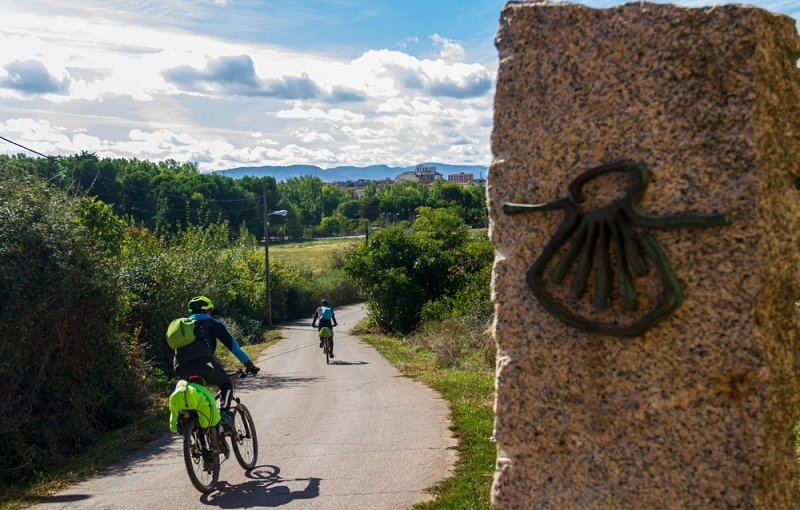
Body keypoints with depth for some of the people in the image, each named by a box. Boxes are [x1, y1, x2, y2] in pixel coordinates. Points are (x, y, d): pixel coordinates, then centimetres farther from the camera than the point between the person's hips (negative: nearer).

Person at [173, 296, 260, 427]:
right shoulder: (212, 323, 22)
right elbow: (233, 345, 21)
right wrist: (250, 365, 27)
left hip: (182, 368, 4)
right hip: (202, 361, -4)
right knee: (226, 384, 18)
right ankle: (224, 411, -6)